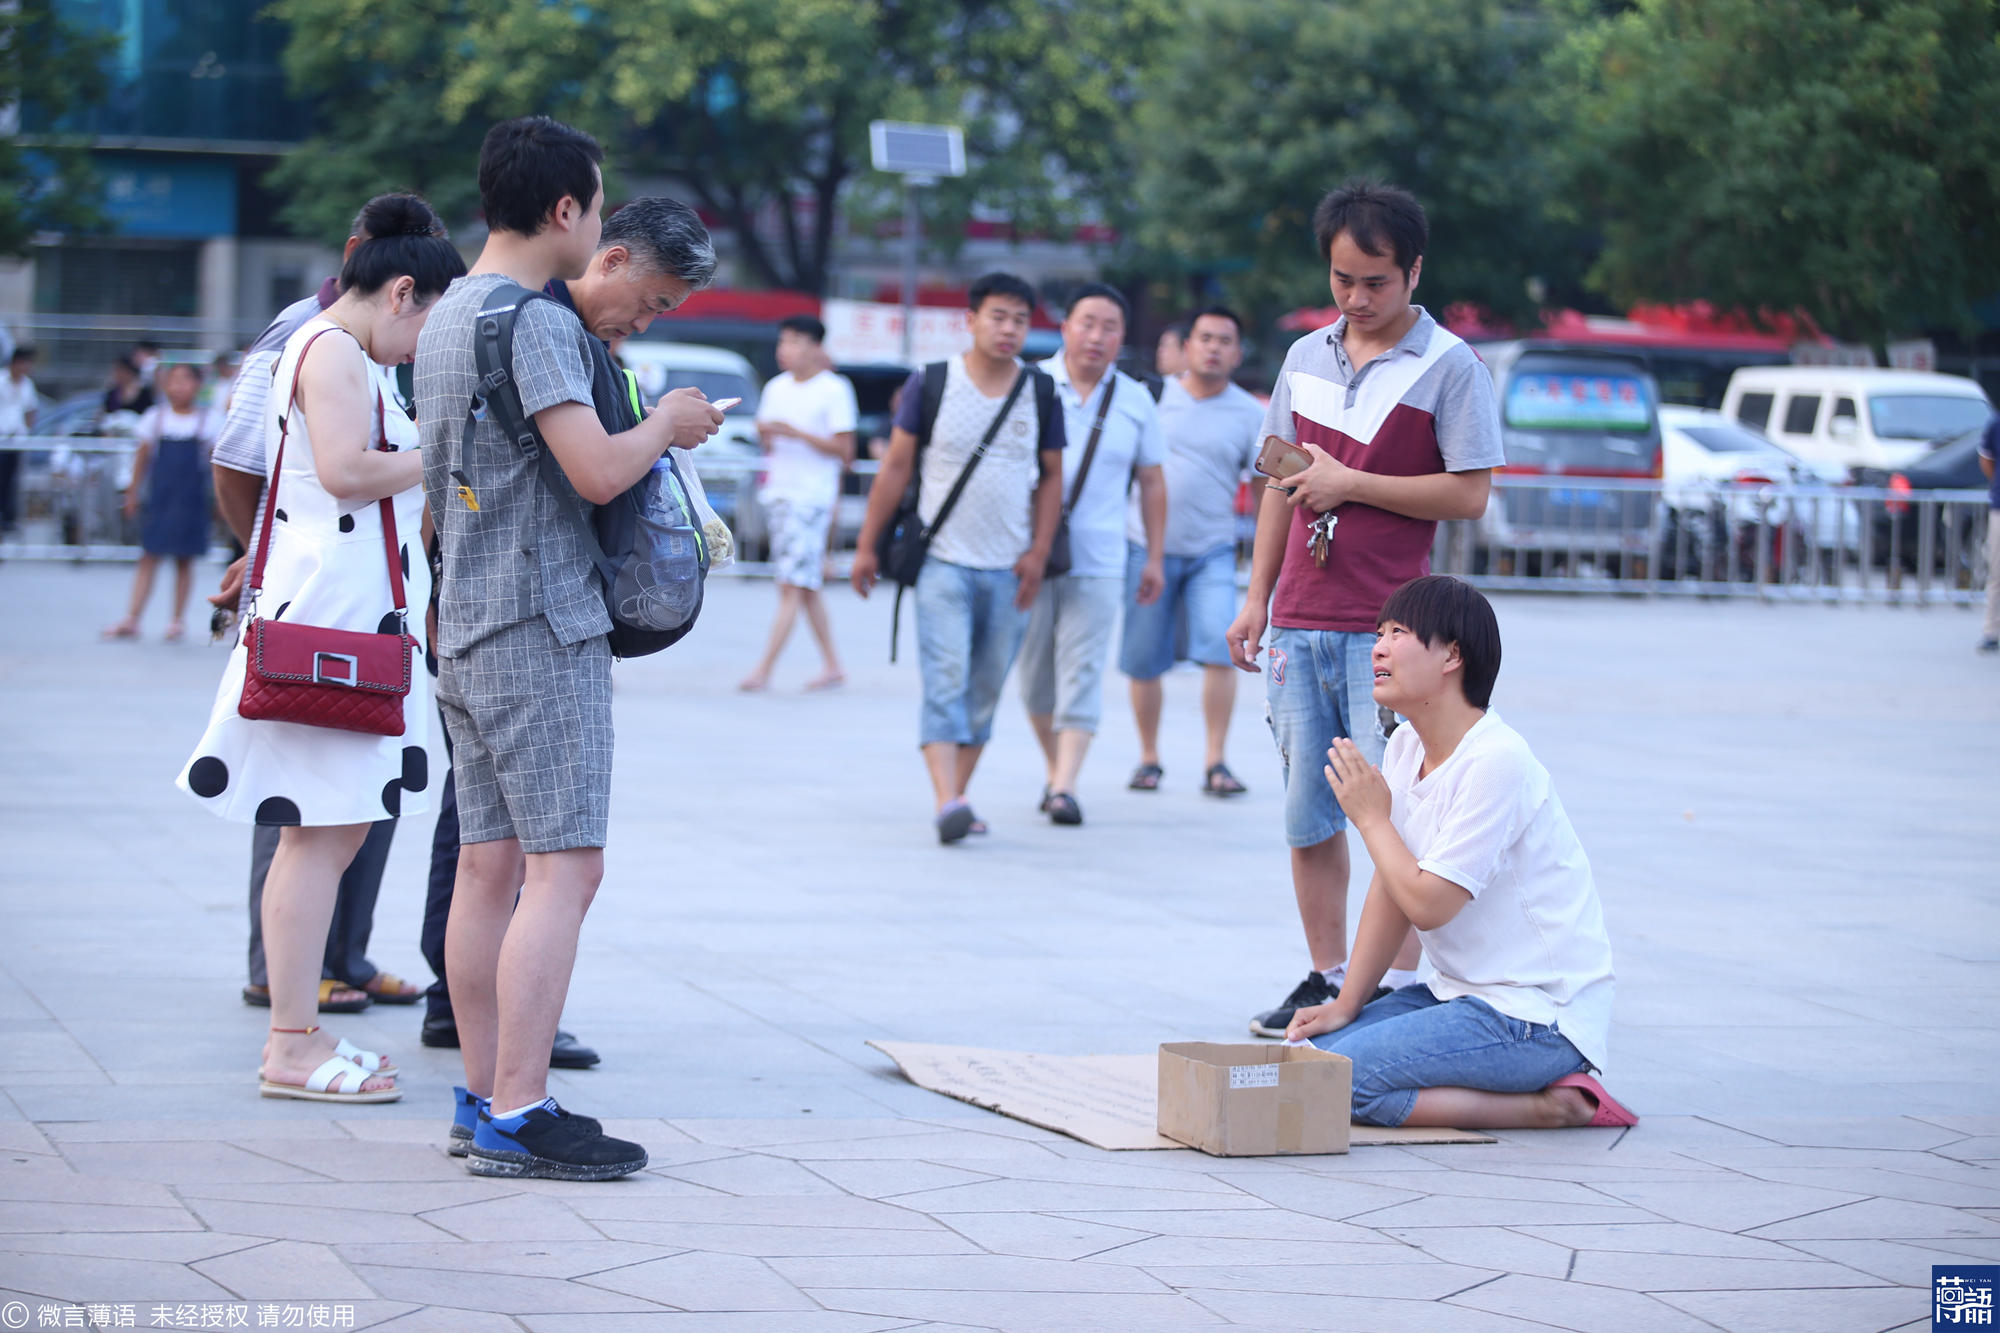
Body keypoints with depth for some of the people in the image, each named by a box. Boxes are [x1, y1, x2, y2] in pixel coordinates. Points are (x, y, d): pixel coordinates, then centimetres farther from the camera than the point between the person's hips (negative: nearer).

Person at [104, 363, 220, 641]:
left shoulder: (209, 421, 0)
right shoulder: (155, 417, 2)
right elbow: (142, 457, 8)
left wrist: (218, 502, 4)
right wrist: (133, 494, 8)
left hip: (191, 501, -1)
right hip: (159, 500, 1)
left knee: (184, 561, 6)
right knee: (148, 557, -2)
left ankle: (178, 620, 17)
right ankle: (131, 620, -3)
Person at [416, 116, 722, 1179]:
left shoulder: (446, 317, 16)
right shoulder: (533, 321, -15)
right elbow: (597, 470, -24)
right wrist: (668, 422, -3)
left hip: (467, 622, 10)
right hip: (541, 625, -10)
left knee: (488, 863, 10)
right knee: (565, 866, -9)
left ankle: (486, 1099, 13)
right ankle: (517, 1114, -11)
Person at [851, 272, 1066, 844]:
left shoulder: (1041, 394, 5)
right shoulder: (931, 383, -1)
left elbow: (1051, 478, 11)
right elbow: (896, 466, 3)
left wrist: (1038, 552, 1)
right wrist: (868, 545, 4)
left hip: (1008, 570, 3)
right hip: (943, 561, -3)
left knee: (986, 690, 6)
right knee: (945, 682, -14)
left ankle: (957, 800, 16)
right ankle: (947, 803, -23)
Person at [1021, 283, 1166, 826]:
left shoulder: (1135, 402, 7)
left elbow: (1152, 482, 13)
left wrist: (1154, 558, 10)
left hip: (1098, 562, 0)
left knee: (1082, 674, -9)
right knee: (1035, 674, 6)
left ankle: (1065, 786, -11)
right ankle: (1053, 768, 24)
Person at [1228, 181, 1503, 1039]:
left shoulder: (1449, 369, -5)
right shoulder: (1306, 358, 13)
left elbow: (1469, 493, -11)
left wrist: (1348, 484, -12)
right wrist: (1257, 598, 16)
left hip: (1386, 626, -6)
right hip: (1300, 621, 6)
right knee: (1307, 811, 8)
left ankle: (1403, 989, -1)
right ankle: (1325, 977, 17)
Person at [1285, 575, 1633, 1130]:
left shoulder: (1495, 762, -21)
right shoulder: (1406, 747, 8)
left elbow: (1427, 904, -22)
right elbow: (1391, 892, 11)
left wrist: (1372, 818, -7)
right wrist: (1345, 1005, 4)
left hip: (1540, 1015, -10)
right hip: (1462, 994, 10)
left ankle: (1552, 1106, -11)